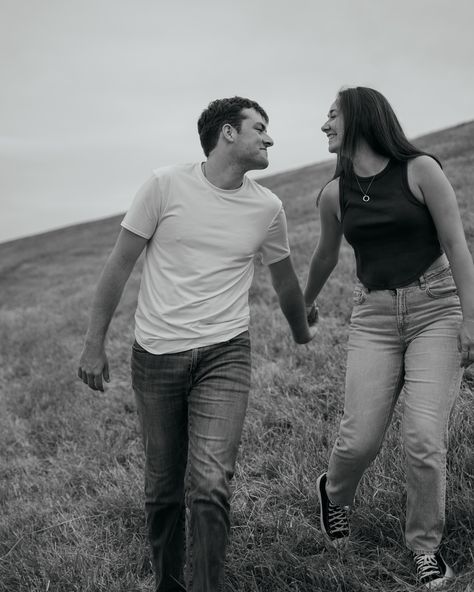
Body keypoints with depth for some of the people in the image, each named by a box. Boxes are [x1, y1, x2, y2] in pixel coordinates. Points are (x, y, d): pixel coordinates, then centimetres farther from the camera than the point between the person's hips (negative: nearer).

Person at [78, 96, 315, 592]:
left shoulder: (267, 207, 5)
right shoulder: (166, 185, -4)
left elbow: (284, 280, 22)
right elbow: (119, 265, 1)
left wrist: (302, 335, 36)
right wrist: (94, 345, 0)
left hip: (224, 355, 1)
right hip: (155, 354, -1)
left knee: (209, 486, -14)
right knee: (163, 488, 10)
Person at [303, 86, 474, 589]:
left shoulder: (420, 170, -4)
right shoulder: (334, 194, 6)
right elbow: (325, 257, 23)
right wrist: (305, 306, 36)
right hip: (373, 317, 3)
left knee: (424, 438, -11)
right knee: (359, 439, -7)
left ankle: (425, 546, 13)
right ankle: (333, 493, 29)